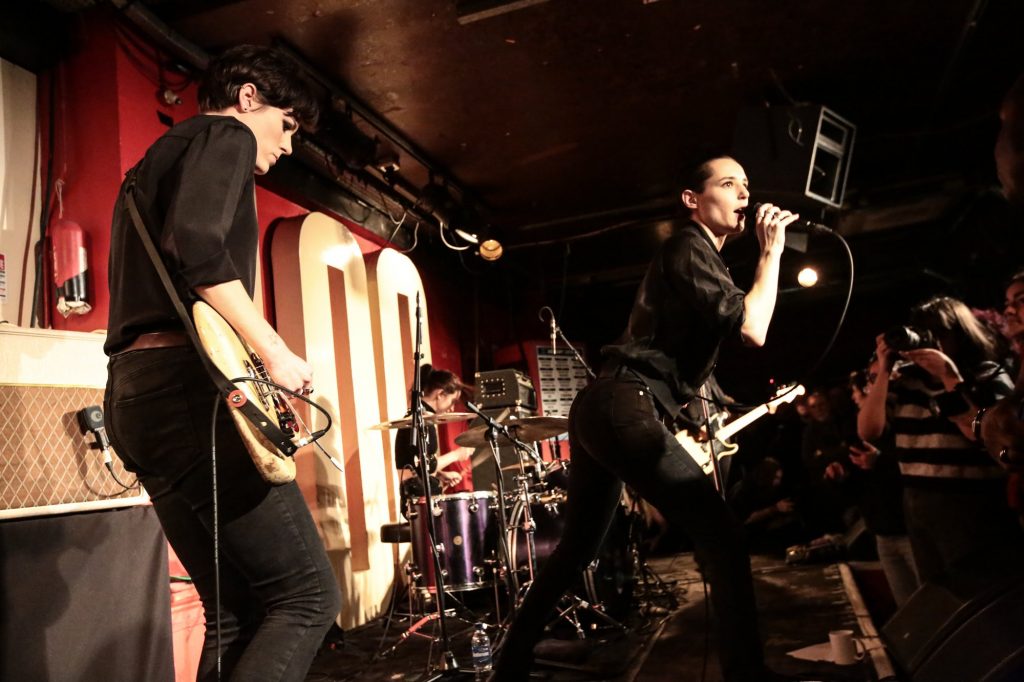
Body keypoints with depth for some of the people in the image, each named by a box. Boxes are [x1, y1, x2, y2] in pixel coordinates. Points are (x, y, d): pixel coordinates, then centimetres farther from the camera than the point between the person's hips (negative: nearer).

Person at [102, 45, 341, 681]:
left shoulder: (152, 163, 30)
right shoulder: (226, 135, 2)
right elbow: (197, 246, -19)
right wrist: (276, 353, -16)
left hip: (132, 395, 10)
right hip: (188, 386, -10)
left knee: (238, 611, 12)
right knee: (309, 596, -6)